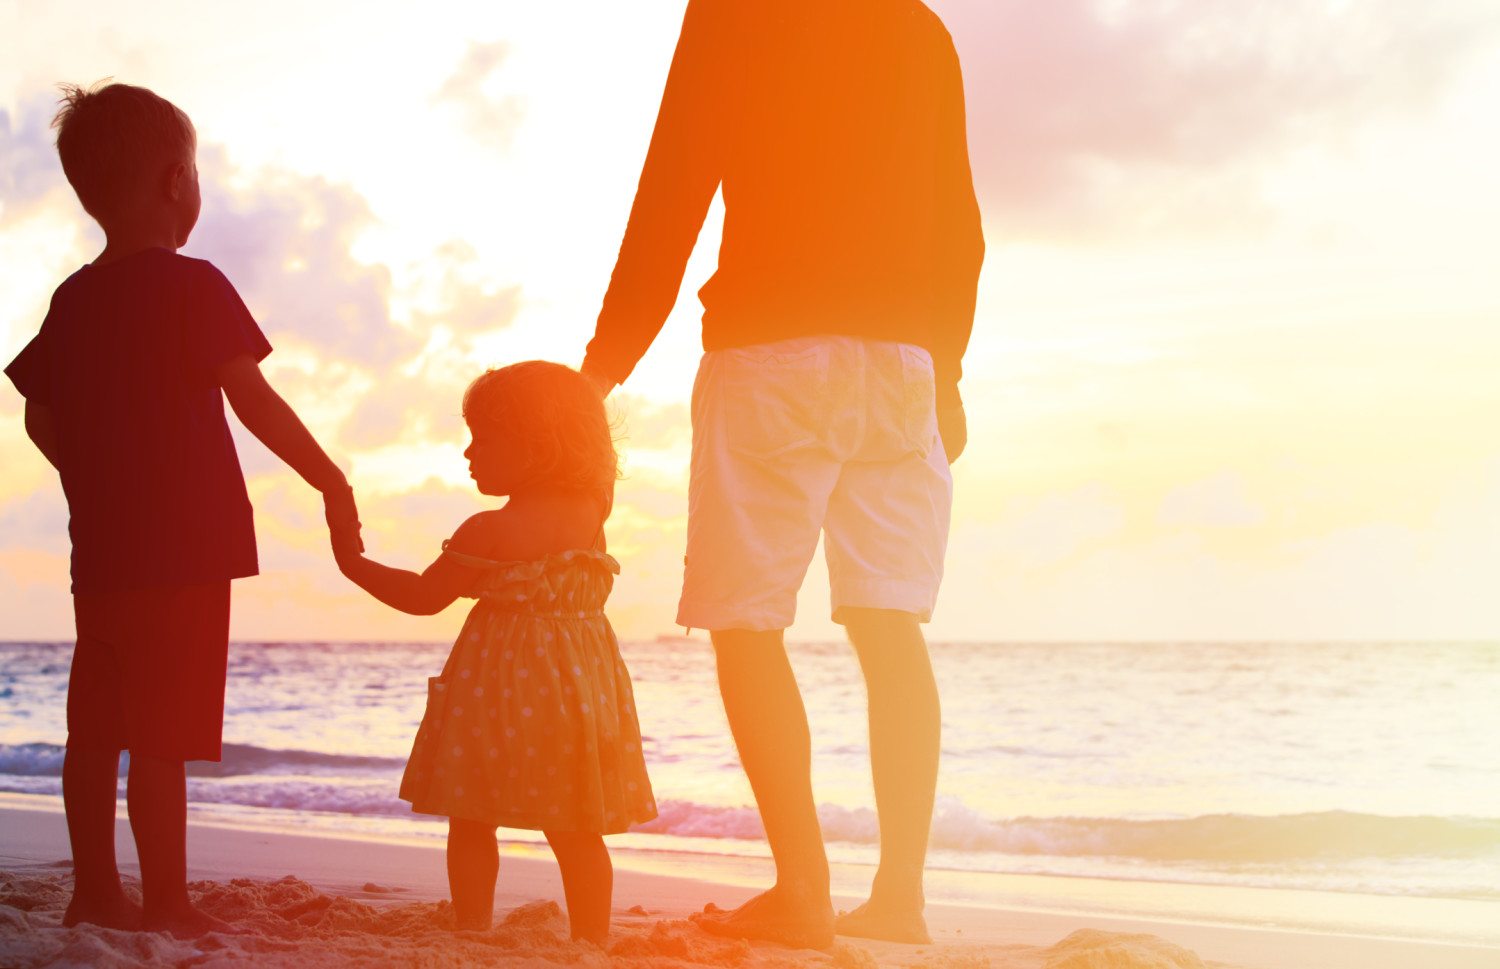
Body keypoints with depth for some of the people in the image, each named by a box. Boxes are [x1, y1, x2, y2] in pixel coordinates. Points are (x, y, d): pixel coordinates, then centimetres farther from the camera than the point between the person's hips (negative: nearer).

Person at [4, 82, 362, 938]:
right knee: (164, 738, -4)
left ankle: (96, 891, 17)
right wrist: (333, 482, -6)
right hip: (182, 550, -7)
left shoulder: (73, 299, 12)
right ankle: (167, 904, 1)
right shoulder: (191, 287, -10)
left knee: (97, 729, 11)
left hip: (99, 549, 7)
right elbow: (253, 401, -14)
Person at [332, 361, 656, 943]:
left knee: (472, 821, 6)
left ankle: (472, 935, 7)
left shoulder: (490, 532, -14)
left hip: (501, 692, -6)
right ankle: (592, 942, 11)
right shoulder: (589, 512, 2)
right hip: (580, 685, 6)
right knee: (577, 830, 11)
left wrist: (354, 565, 6)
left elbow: (424, 596, -6)